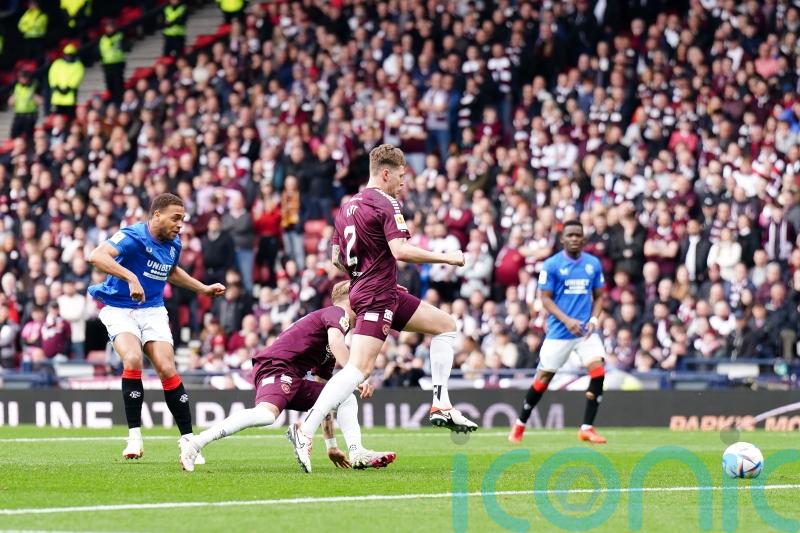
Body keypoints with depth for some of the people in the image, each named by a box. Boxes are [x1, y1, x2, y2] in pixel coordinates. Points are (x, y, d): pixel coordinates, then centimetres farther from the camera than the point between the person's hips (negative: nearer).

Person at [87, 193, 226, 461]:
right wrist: (130, 277, -47)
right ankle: (134, 436, -18)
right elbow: (96, 256, -37)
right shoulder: (133, 236, -20)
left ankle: (188, 439, -5)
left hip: (153, 310, 5)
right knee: (133, 359, -28)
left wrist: (204, 288, 23)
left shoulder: (173, 244, 3)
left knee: (167, 369, -11)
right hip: (118, 308, -5)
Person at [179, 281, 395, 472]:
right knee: (267, 413, -35)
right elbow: (335, 341, -21)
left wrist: (331, 445, 32)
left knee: (346, 399, 14)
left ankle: (357, 454, -3)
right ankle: (194, 444, -36)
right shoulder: (336, 312, 7)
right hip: (276, 364, -10)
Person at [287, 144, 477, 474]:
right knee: (359, 368, -17)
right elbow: (400, 250, -23)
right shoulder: (387, 204, -11)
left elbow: (337, 258, 20)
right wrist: (446, 258, -13)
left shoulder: (347, 208, 16)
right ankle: (305, 430, -24)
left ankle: (441, 406, 9)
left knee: (446, 325, 16)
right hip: (377, 296, -10)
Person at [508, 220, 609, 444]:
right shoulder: (551, 265, -5)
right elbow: (546, 299, -6)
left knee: (598, 370, -15)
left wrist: (593, 319, -5)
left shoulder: (593, 264, 6)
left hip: (585, 330, 3)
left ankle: (587, 428, -9)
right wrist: (567, 320, -19)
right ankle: (520, 425, 22)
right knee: (543, 377, 3)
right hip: (559, 331, -3)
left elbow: (598, 296, 13)